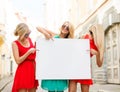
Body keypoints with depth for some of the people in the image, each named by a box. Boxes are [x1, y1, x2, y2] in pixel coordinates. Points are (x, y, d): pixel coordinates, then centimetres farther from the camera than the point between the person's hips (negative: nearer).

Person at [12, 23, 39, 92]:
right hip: (23, 71, -6)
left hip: (33, 70, 6)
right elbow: (18, 61, -14)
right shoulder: (15, 43, -7)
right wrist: (29, 52, -15)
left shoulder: (30, 39, 10)